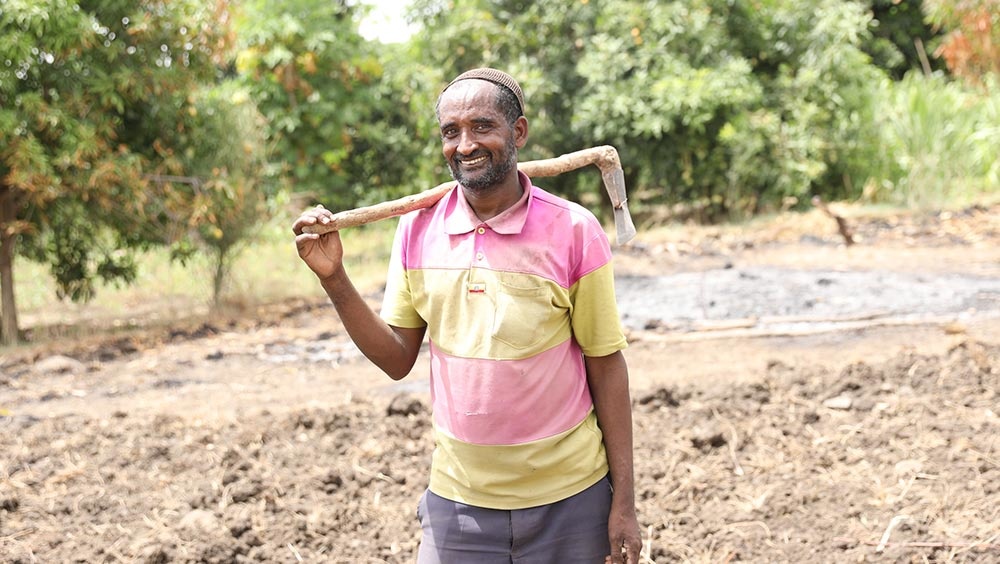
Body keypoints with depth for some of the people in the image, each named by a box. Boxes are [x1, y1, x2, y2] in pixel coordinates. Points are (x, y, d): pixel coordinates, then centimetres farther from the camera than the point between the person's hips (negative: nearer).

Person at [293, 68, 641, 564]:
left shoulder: (572, 230, -9)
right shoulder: (417, 229, 0)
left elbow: (605, 365, -5)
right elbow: (397, 359, 3)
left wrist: (623, 504, -5)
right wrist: (334, 279, -10)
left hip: (570, 503, -2)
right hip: (457, 502, 2)